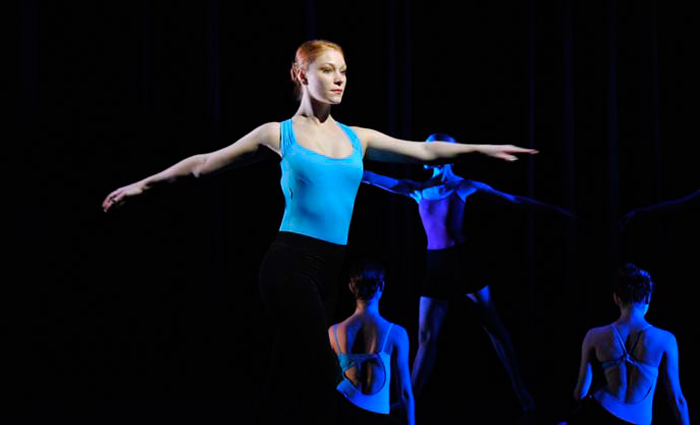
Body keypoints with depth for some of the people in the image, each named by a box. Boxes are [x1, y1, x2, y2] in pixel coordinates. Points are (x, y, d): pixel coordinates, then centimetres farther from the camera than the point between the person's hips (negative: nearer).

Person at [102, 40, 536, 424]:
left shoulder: (357, 138, 14)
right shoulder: (278, 134, 4)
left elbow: (423, 150, 16)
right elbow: (204, 163, 12)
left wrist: (482, 148, 11)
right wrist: (144, 184, 16)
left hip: (329, 267, 5)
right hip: (292, 261, -5)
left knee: (289, 378, 8)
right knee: (323, 373, -16)